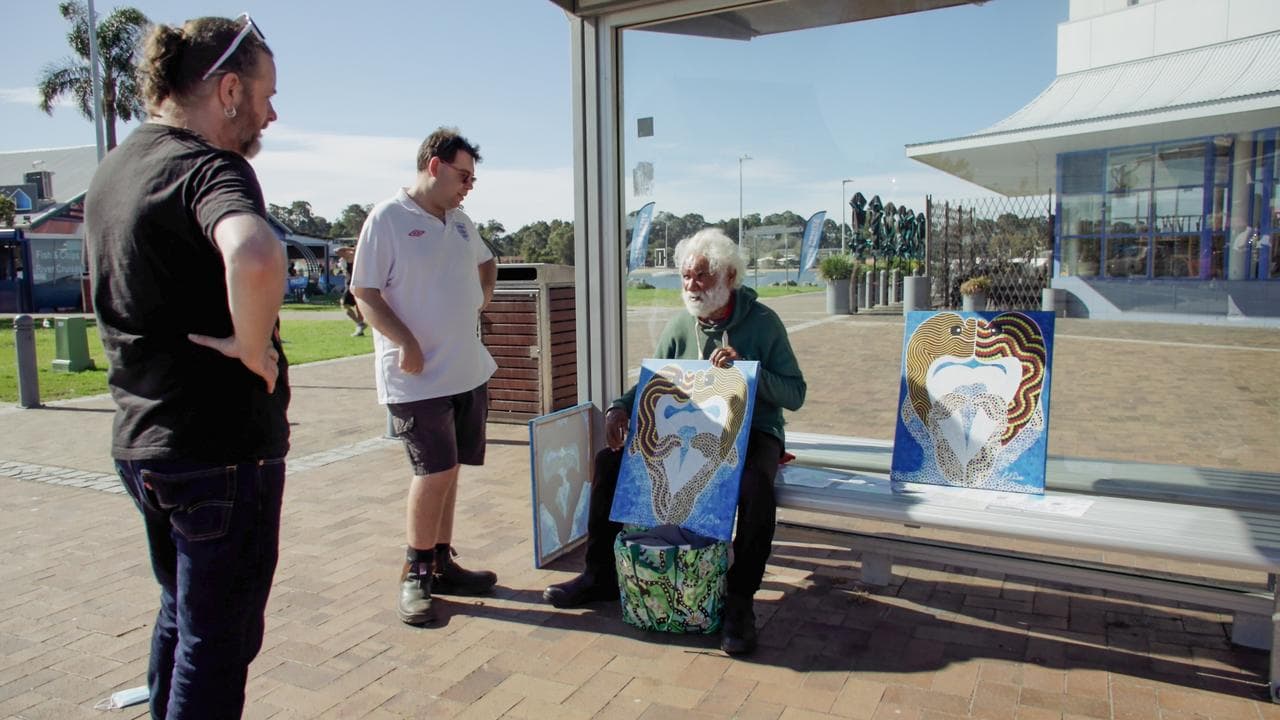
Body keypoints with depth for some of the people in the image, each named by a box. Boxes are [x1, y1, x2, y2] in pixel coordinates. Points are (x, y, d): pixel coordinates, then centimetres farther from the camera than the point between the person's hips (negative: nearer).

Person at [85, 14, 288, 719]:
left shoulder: (113, 168, 11)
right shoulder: (207, 166, -19)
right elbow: (256, 257, -43)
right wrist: (253, 350, -26)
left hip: (141, 442, 9)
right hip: (221, 449, -9)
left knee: (182, 613, 25)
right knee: (219, 636, 6)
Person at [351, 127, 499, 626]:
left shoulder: (460, 221, 13)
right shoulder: (387, 218, -9)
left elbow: (486, 263, 31)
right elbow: (364, 291, -12)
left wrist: (480, 301, 15)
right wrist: (405, 343, -21)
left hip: (468, 371, 7)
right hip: (417, 376, -7)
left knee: (446, 471, 12)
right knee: (436, 471, -10)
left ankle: (441, 564, 24)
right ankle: (415, 574, 8)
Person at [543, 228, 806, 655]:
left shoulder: (763, 323, -7)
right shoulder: (680, 326, 5)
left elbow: (795, 394, -10)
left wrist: (747, 368, -25)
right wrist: (621, 407, -11)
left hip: (750, 433, -4)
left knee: (756, 486, -38)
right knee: (610, 461, -10)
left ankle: (740, 600, -19)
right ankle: (601, 575, 4)